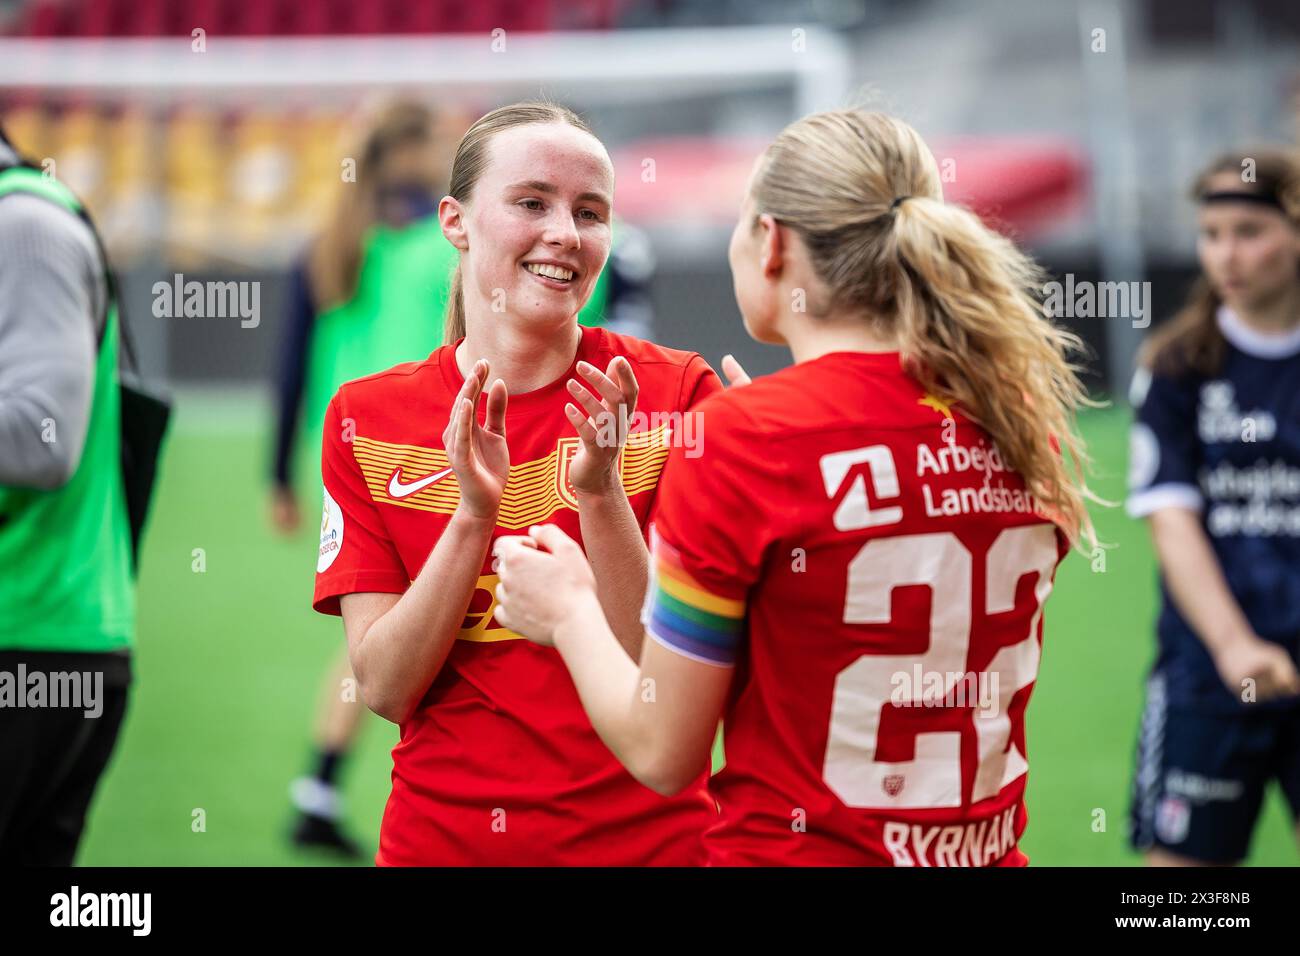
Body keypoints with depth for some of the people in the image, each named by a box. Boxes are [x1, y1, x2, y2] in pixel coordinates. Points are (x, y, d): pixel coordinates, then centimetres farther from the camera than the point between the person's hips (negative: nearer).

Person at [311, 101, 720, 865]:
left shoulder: (675, 393, -6)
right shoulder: (368, 417, -2)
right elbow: (385, 687, -8)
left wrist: (601, 493, -23)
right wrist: (475, 514, -20)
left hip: (647, 839, -1)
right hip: (442, 838, 1)